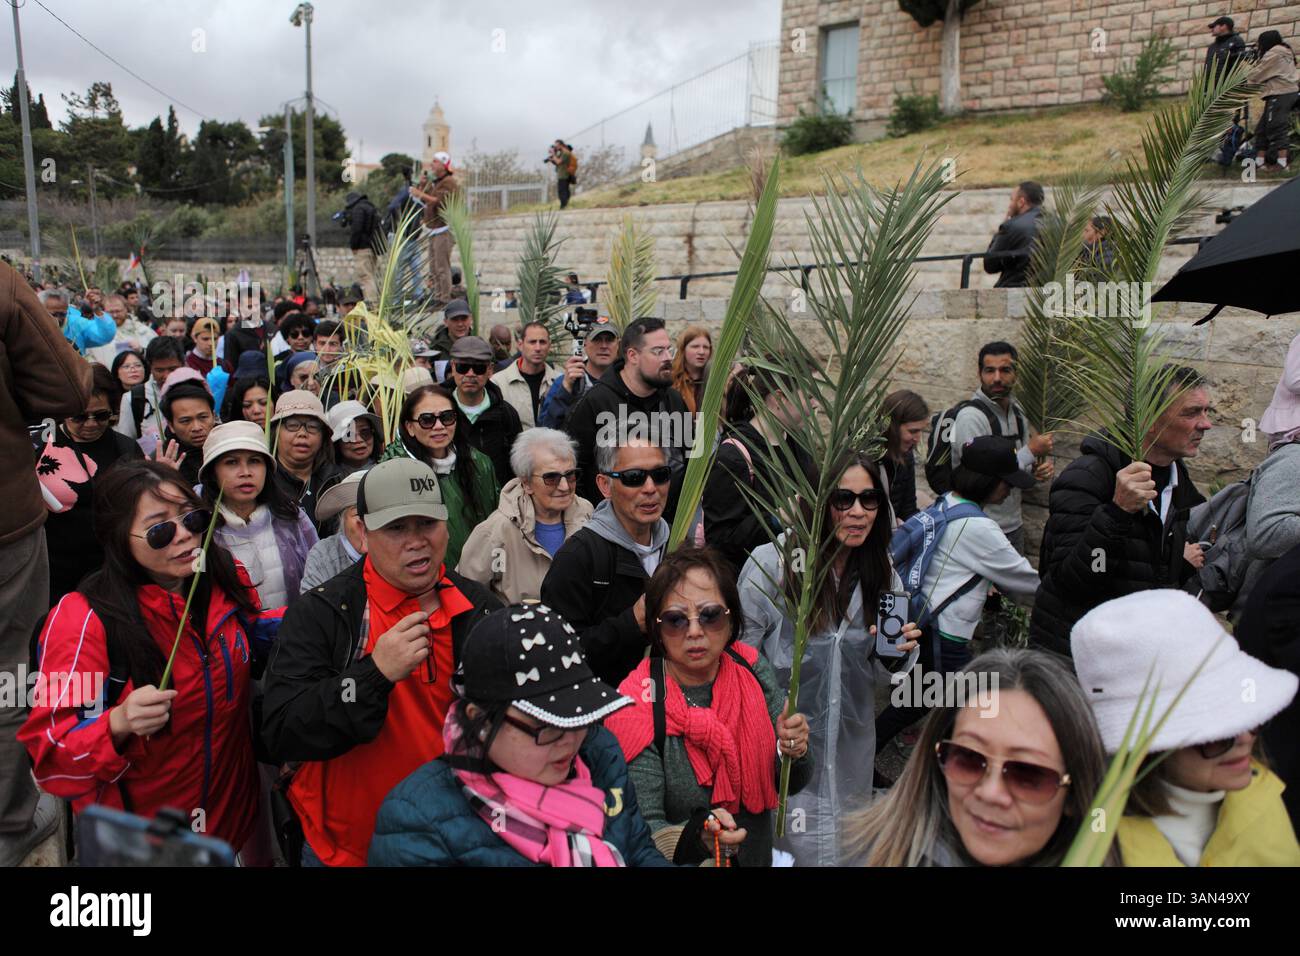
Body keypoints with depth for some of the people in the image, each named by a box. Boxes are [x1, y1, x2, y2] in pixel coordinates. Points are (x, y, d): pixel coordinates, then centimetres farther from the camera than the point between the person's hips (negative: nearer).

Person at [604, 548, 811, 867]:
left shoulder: (752, 670, -5)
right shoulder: (639, 708, -16)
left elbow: (788, 784, 3)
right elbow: (640, 832, -16)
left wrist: (794, 754, -15)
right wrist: (696, 835, -32)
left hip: (762, 854, 4)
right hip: (686, 864, -3)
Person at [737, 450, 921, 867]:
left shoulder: (883, 574, -1)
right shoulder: (771, 563, -16)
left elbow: (878, 677, 7)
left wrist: (899, 653, -14)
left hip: (850, 750, 5)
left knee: (851, 848, 20)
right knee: (792, 848, 9)